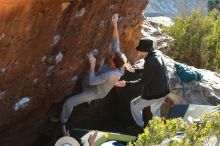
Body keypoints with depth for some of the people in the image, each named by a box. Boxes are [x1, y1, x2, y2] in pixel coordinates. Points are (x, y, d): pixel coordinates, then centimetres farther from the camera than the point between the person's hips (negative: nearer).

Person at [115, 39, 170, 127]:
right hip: (164, 91, 8)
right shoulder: (158, 53, -5)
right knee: (155, 110, 32)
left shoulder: (150, 62, -30)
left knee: (134, 105, 16)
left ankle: (140, 127, 27)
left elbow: (144, 81, -22)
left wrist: (126, 84, -21)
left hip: (153, 95, -8)